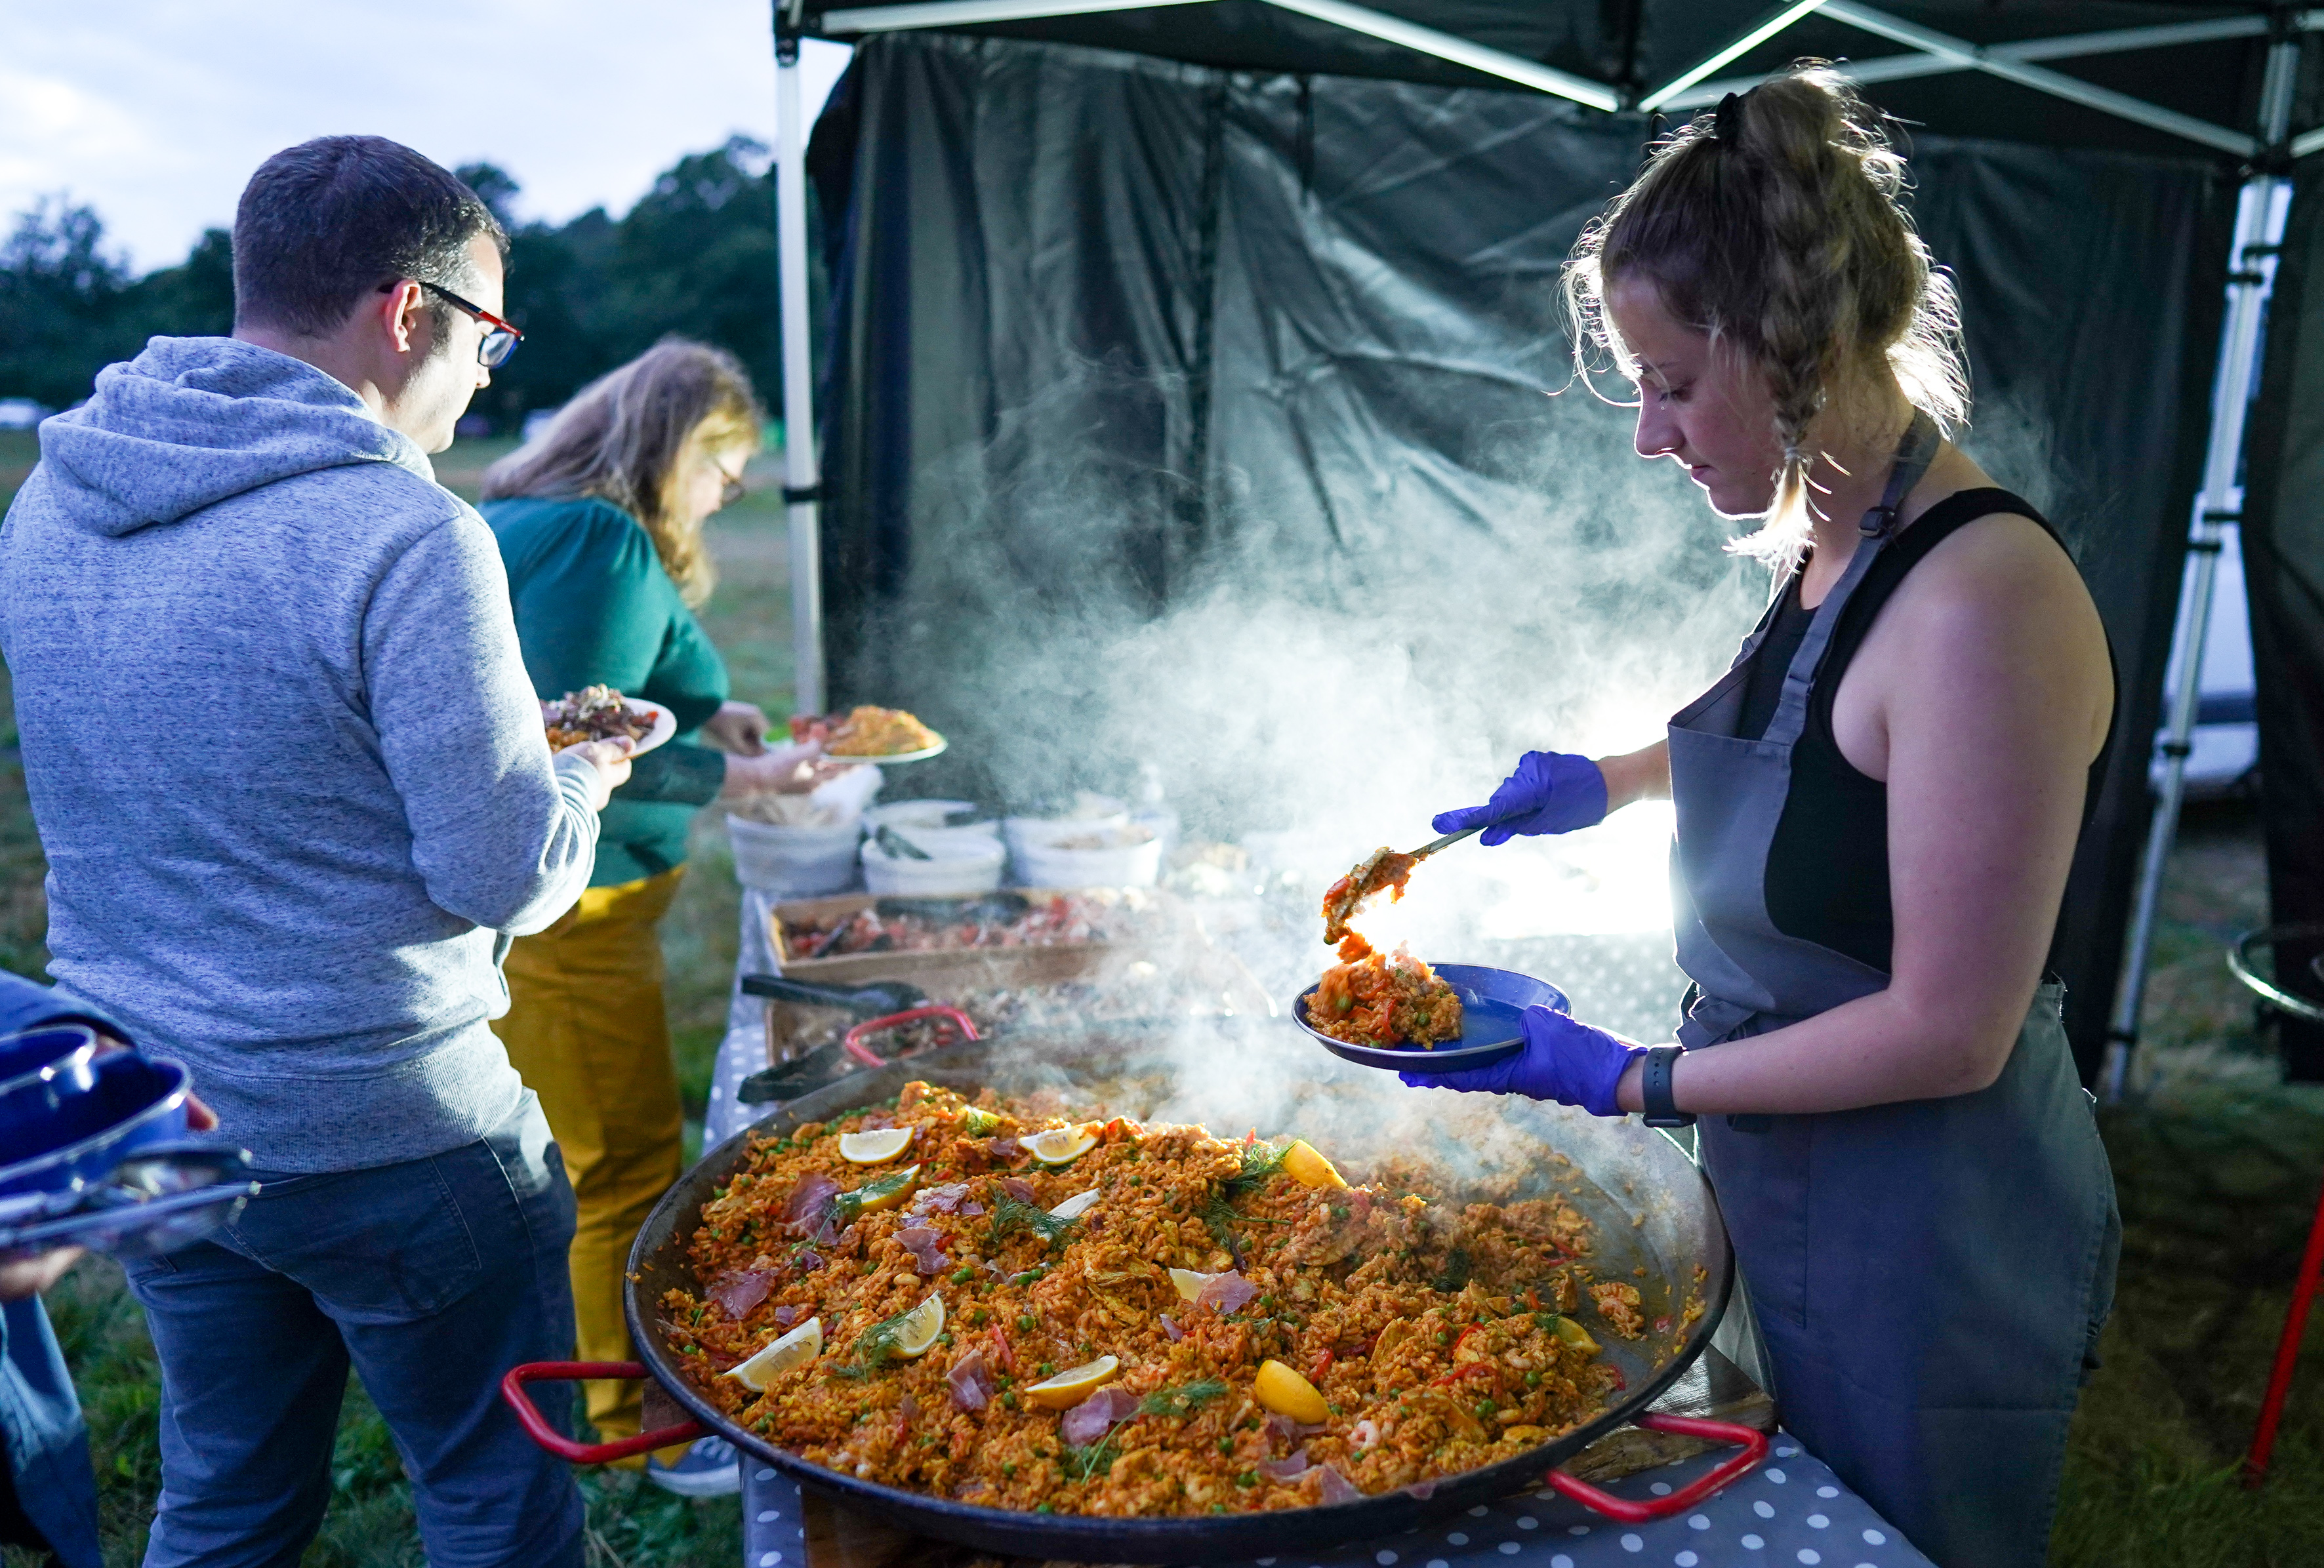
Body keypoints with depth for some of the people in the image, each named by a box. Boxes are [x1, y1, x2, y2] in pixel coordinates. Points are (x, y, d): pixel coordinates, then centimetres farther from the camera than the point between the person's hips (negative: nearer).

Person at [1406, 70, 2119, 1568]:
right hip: (1784, 1199, 8)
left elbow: (1948, 1034, -26)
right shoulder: (1830, 544, 0)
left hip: (1926, 1250, -8)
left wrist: (1639, 1083, -20)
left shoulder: (1982, 601, -28)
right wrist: (1615, 775, 9)